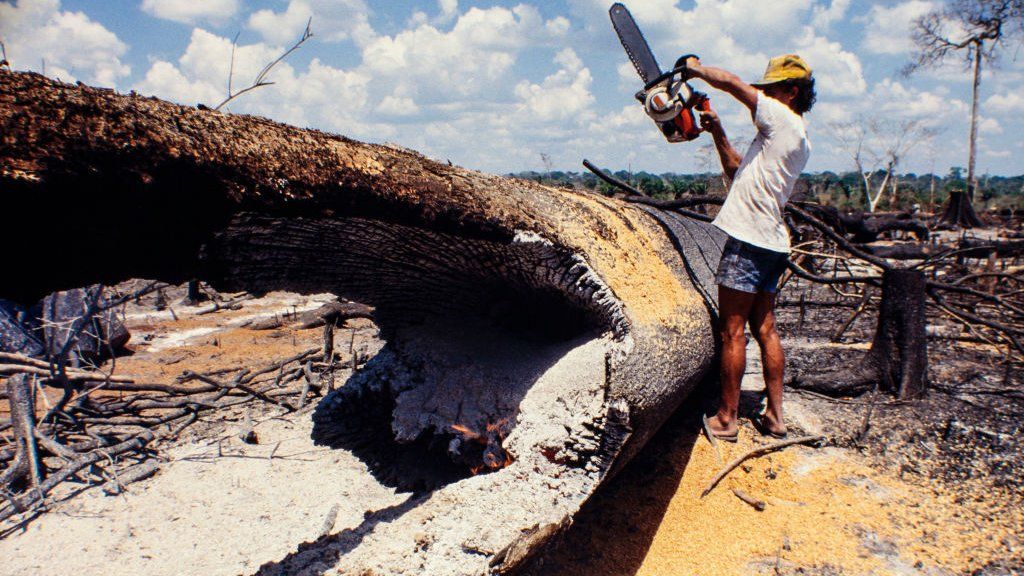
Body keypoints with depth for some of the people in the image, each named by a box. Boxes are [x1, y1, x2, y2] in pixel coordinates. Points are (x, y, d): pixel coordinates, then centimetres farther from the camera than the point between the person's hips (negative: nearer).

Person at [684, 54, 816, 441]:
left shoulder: (783, 119, -7)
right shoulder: (798, 140, 20)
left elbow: (730, 82, -10)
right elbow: (739, 172, 25)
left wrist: (696, 69, 7)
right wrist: (717, 133, 18)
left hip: (749, 242, -10)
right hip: (772, 245, 10)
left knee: (732, 332, -3)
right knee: (765, 329, 13)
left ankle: (727, 419, 4)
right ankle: (774, 416, 18)